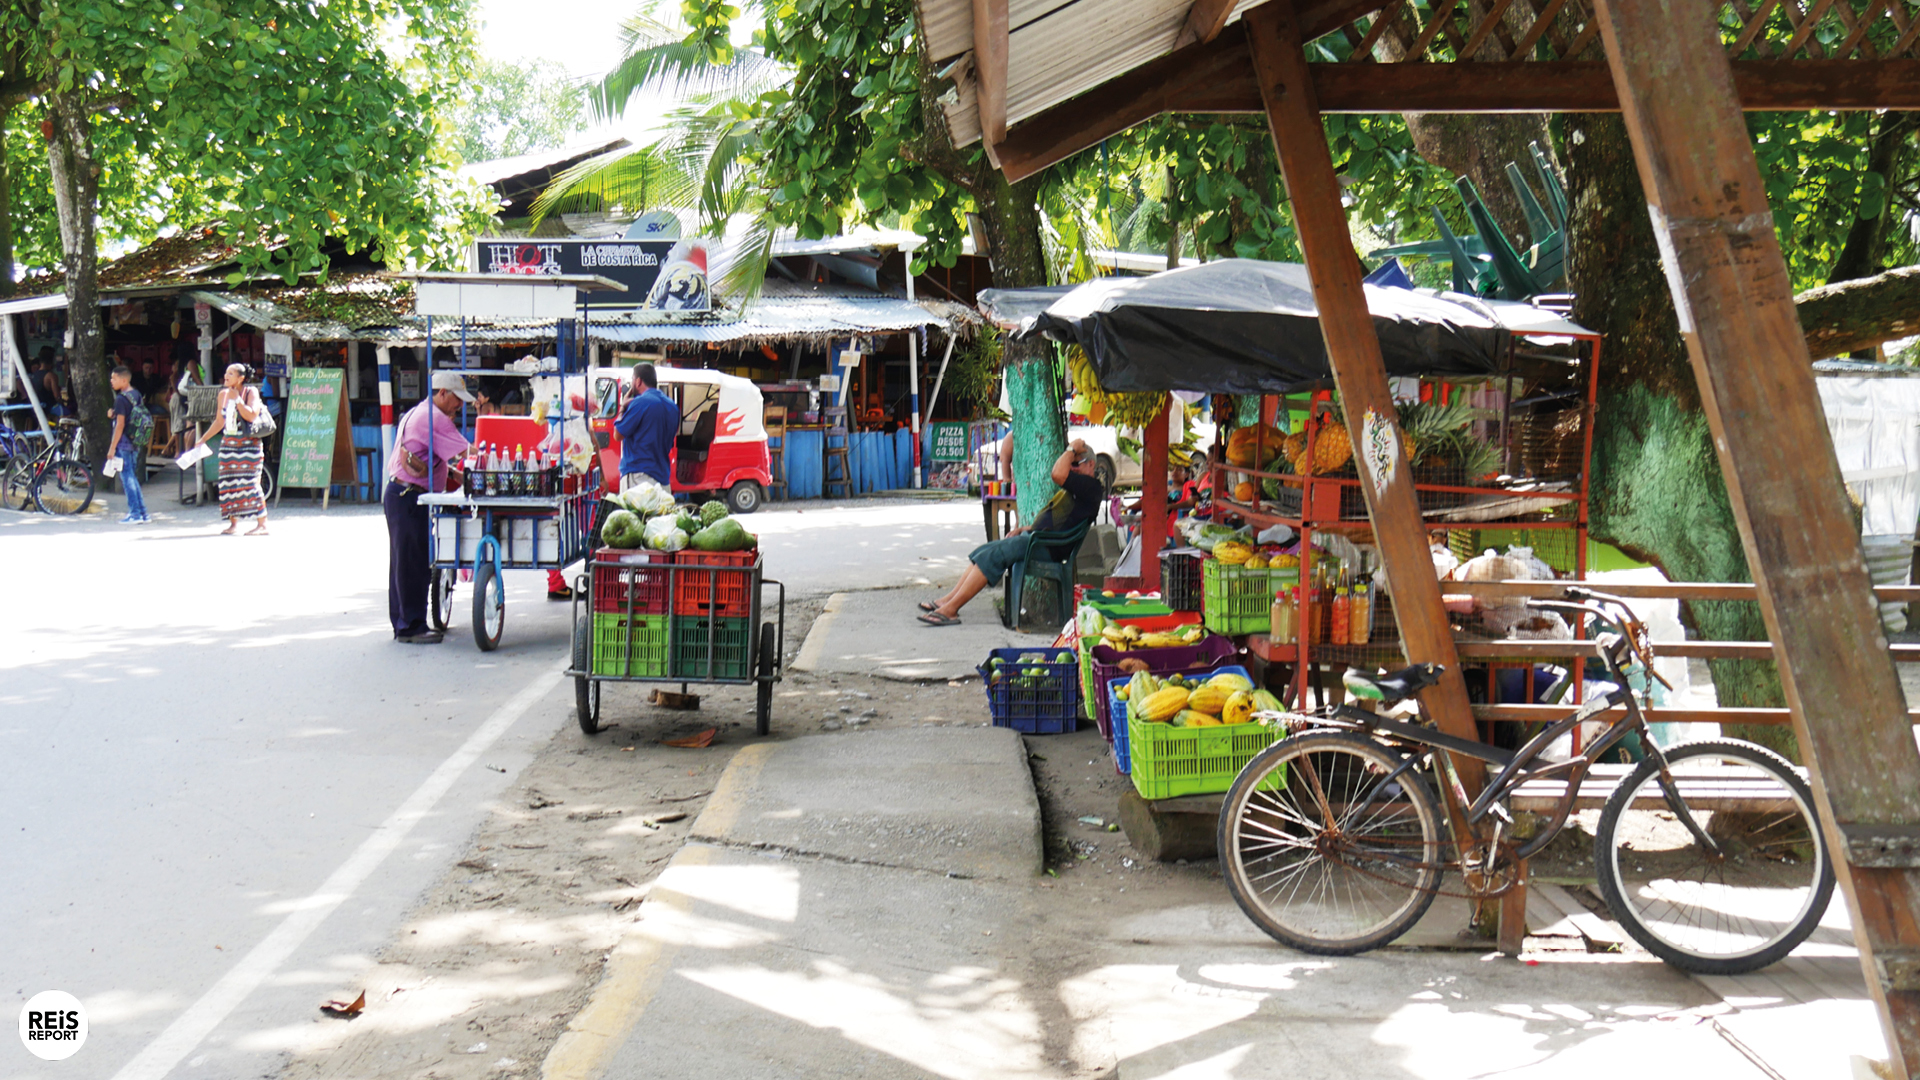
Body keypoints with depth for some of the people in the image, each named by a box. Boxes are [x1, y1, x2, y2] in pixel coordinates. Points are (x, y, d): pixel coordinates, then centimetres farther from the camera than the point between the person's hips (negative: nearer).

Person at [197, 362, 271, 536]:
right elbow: (219, 422, 18)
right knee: (229, 484, 4)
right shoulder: (223, 394, 10)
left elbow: (251, 415, -22)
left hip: (248, 445, -6)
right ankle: (233, 523, 13)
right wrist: (202, 439, 18)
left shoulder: (251, 392, -6)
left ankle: (262, 524, -5)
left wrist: (237, 398, -17)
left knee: (251, 483, -9)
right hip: (228, 443, 6)